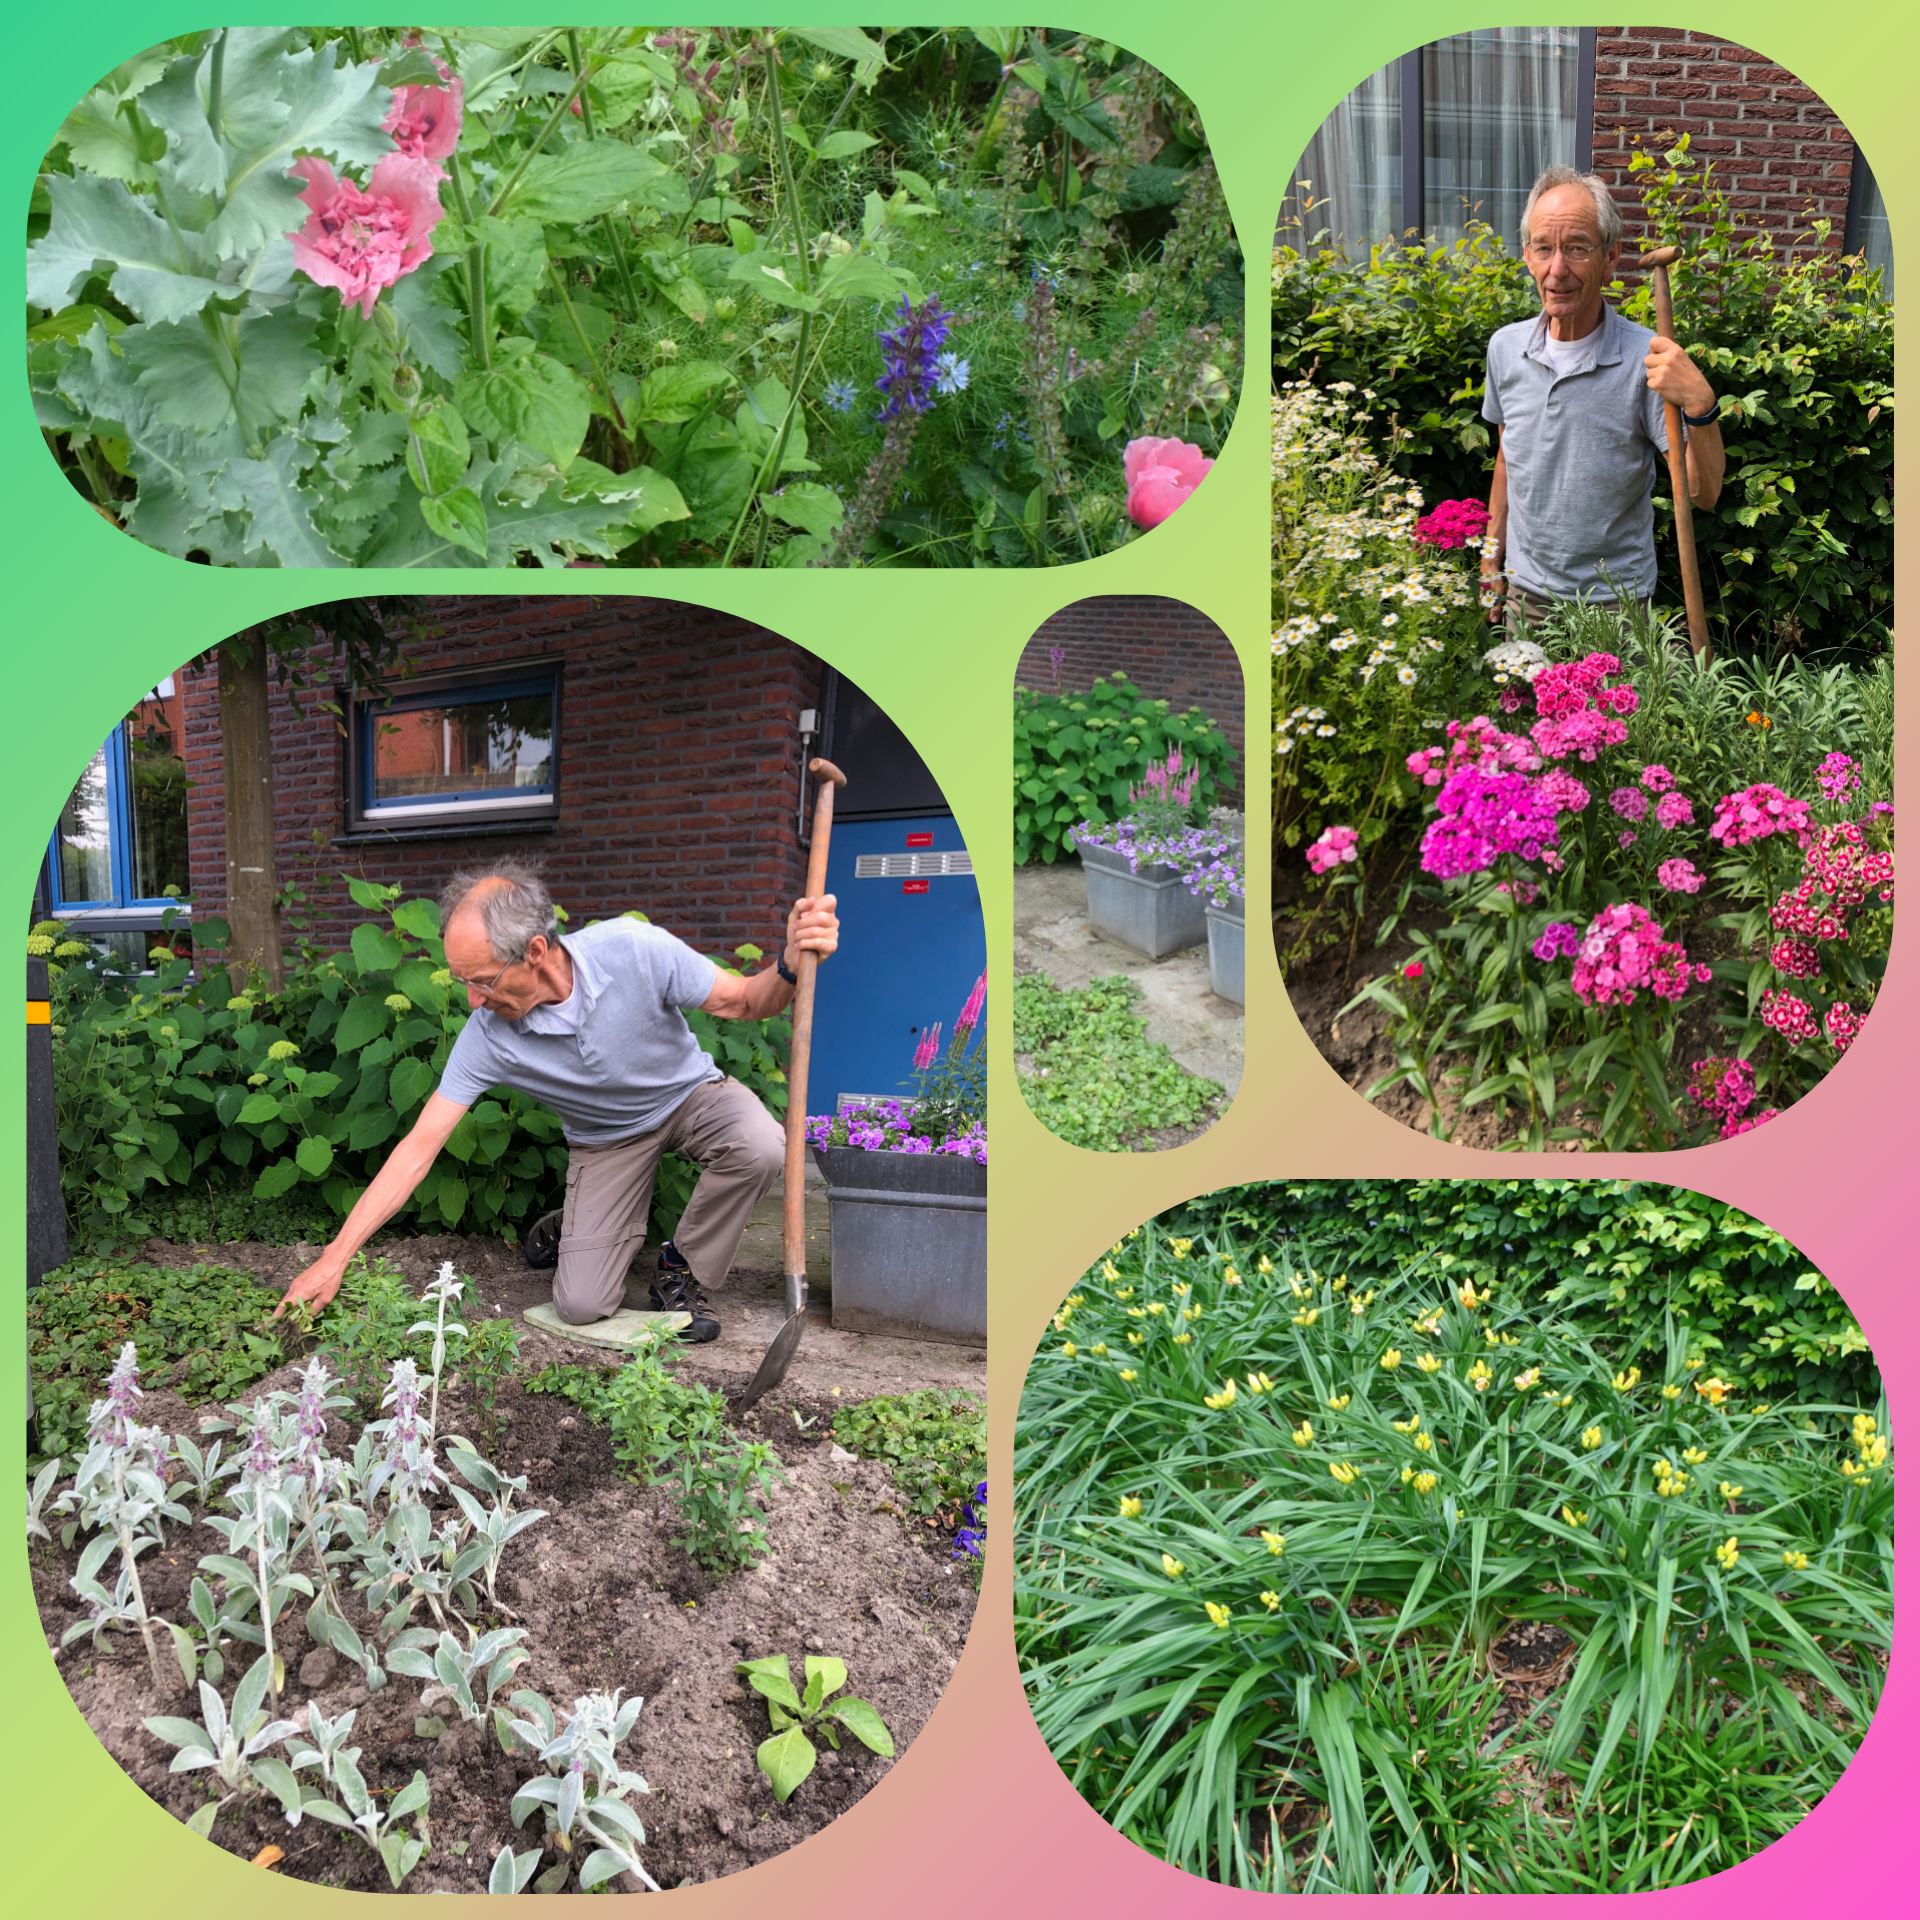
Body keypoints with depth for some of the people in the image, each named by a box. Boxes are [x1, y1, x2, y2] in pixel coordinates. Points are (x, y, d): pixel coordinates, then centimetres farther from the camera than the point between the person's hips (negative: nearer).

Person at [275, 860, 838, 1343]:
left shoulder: (634, 951, -31)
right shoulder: (487, 1035, -25)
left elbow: (744, 1002, -20)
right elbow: (419, 1146, -20)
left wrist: (790, 967, -45)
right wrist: (335, 1256, -22)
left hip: (688, 1094, -1)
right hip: (604, 1139, 1)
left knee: (760, 1146, -35)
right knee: (580, 1307, -12)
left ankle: (681, 1271, -6)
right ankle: (568, 1229, 26)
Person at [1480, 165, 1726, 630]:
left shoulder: (1647, 361, -17)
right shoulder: (1505, 347, -2)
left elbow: (1704, 494, -19)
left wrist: (1700, 404, -35)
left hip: (1614, 603, -4)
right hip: (1524, 593, 4)